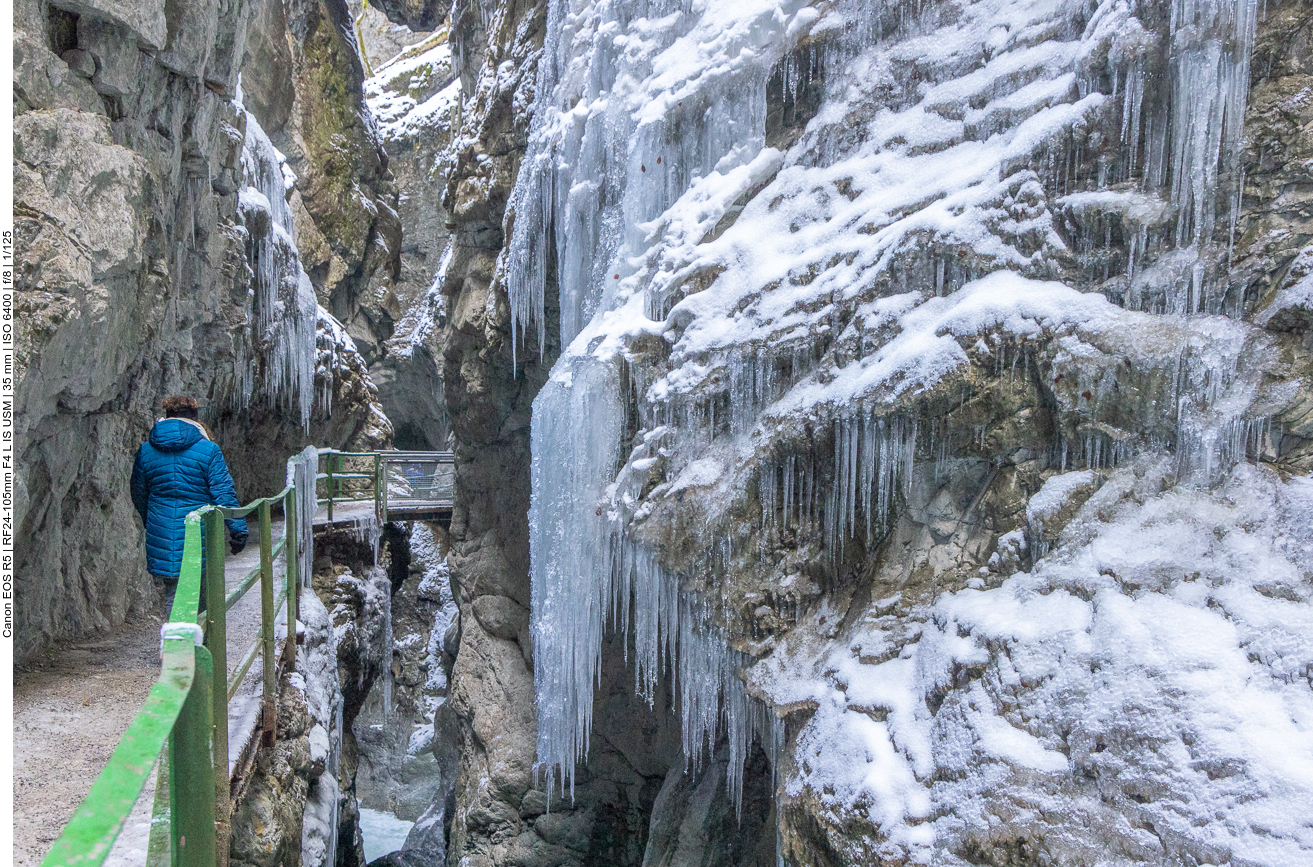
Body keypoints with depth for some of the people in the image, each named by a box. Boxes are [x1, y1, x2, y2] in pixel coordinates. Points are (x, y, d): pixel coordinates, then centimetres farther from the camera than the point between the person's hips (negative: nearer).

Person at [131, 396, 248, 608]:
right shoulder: (208, 450, -7)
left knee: (171, 596, 12)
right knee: (202, 601, 9)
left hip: (161, 540, 3)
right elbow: (224, 494, -9)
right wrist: (238, 529, -3)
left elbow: (138, 496, 12)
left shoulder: (145, 451, 4)